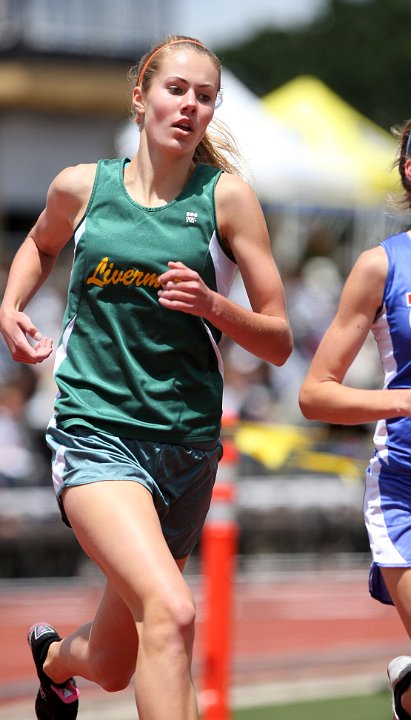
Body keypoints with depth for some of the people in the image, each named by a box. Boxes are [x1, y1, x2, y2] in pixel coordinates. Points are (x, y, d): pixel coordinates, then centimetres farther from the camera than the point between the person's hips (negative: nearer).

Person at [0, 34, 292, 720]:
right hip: (95, 427, -2)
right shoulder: (81, 186, 3)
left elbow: (279, 341, 1)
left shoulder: (227, 196, 0)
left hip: (187, 444, 2)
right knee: (170, 612, -30)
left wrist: (212, 306, -16)